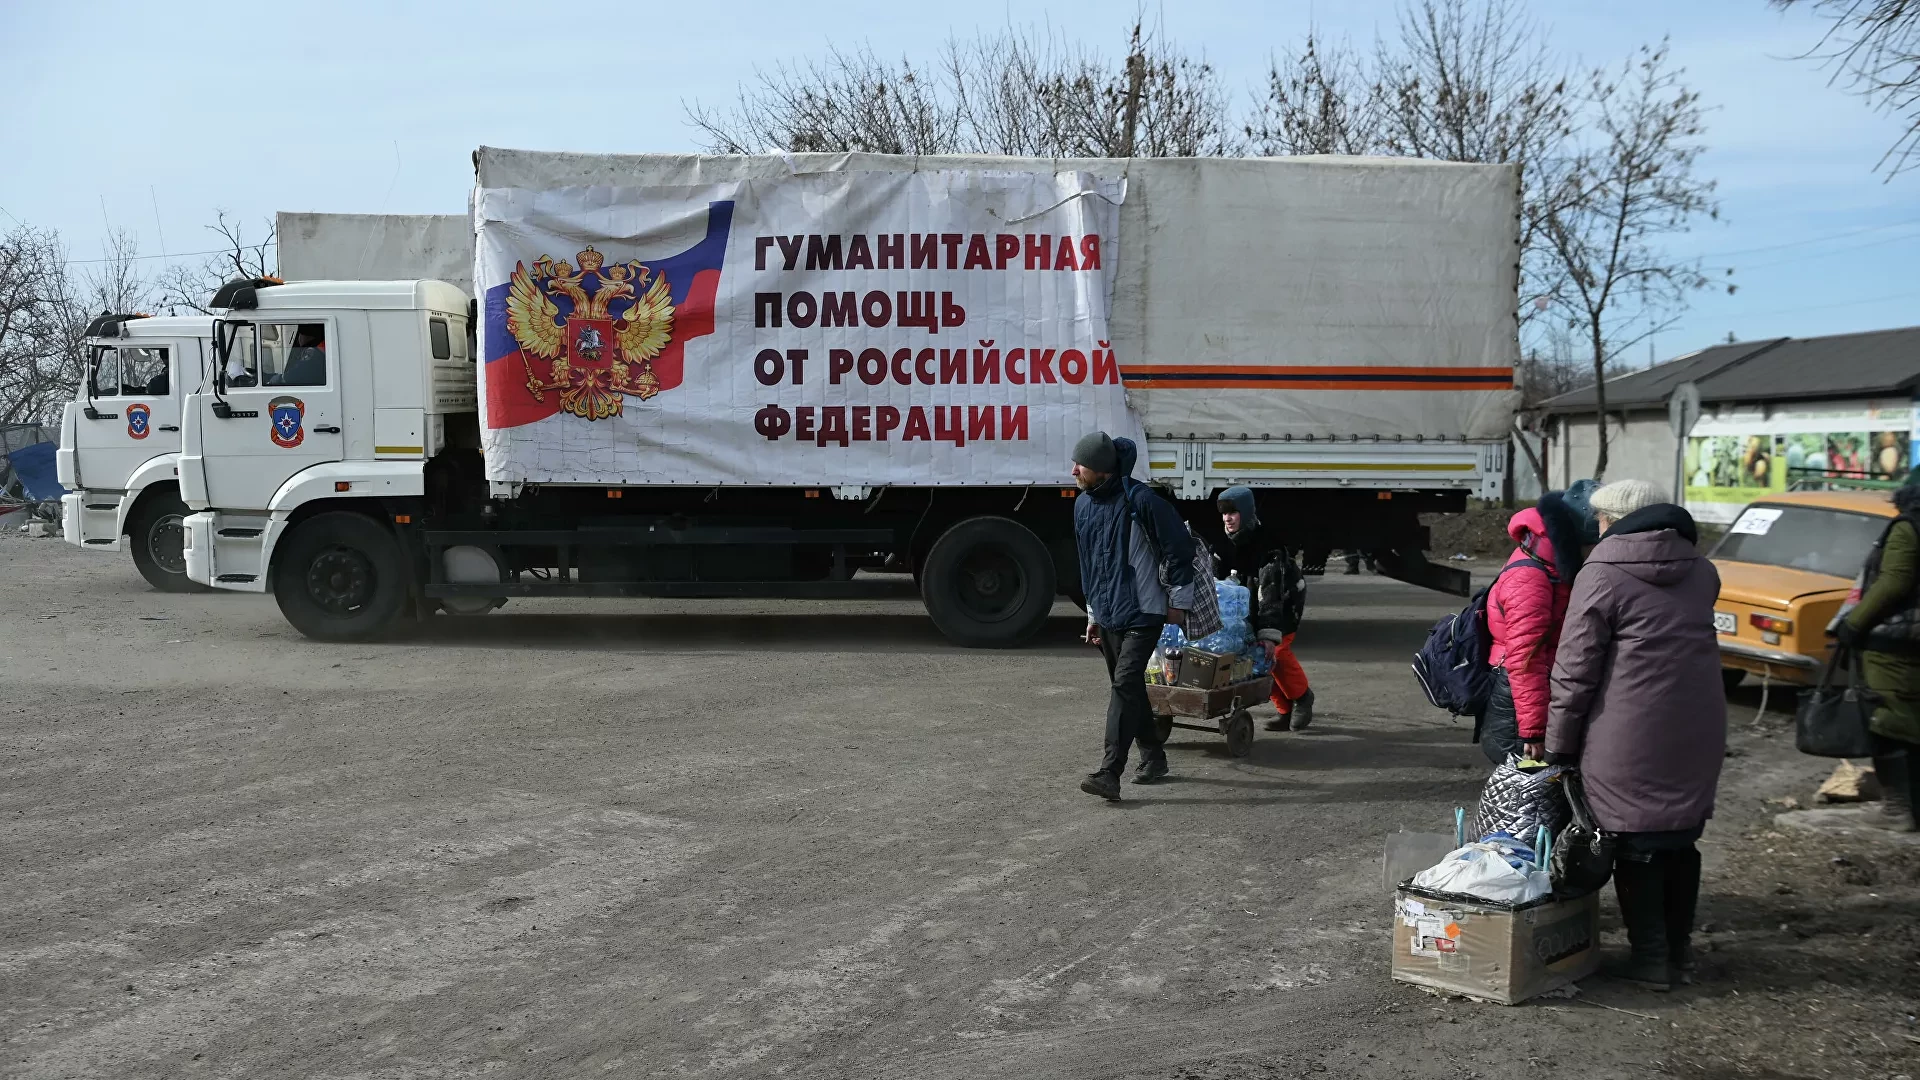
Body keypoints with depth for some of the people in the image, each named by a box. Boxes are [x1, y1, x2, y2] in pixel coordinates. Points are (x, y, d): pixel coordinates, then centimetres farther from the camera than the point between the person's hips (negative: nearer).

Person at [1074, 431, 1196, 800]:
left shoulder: (1140, 500, -16)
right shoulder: (1083, 505, 8)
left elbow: (1179, 548, -10)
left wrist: (1178, 600, -5)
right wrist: (1093, 612, 21)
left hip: (1142, 613, -8)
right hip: (1108, 616, 8)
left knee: (1125, 684, -16)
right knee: (1127, 687, 15)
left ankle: (1109, 774, -20)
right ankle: (1153, 757, 31)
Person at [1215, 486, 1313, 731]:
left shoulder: (1267, 544, -32)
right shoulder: (1227, 543, -8)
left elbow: (1270, 593, -40)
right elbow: (1213, 578, -4)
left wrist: (1269, 634, -48)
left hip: (1284, 601, -7)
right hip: (1251, 603, 7)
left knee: (1277, 650, -23)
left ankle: (1302, 696, 3)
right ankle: (1284, 710, 10)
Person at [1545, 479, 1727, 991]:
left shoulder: (1601, 575, -8)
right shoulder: (1700, 569, 11)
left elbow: (1575, 668, -9)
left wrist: (1559, 743, -1)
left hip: (1631, 737, -6)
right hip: (1697, 732, 6)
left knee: (1636, 844, 5)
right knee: (1681, 839, 16)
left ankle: (1650, 958, 10)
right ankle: (1679, 950, 26)